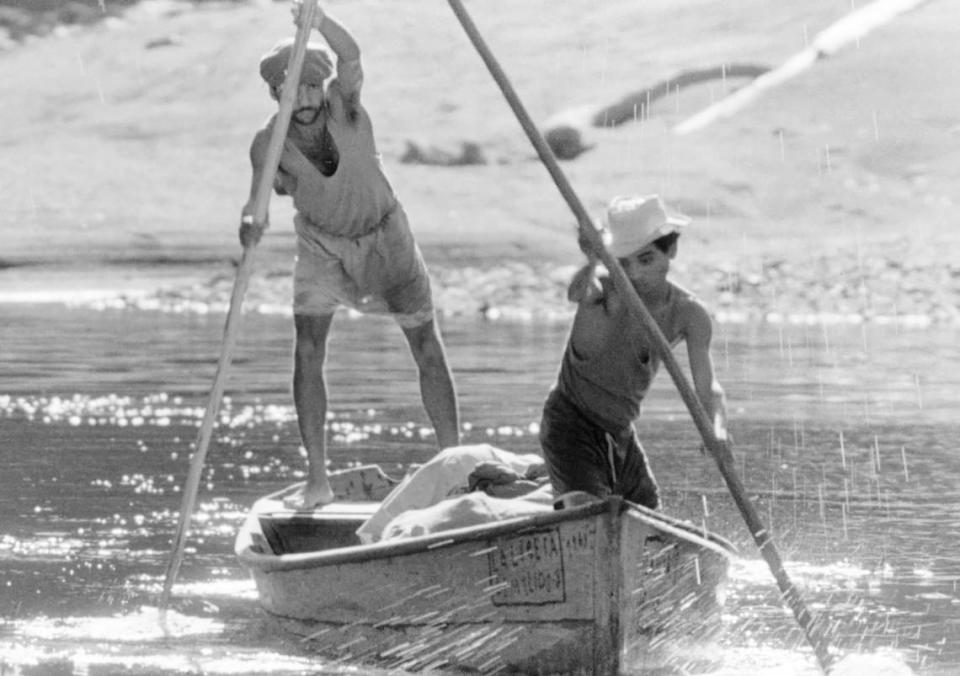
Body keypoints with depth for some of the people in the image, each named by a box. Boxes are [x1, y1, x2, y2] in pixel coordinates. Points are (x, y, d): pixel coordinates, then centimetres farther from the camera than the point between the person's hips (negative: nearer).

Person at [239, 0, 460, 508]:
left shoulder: (343, 104, -25)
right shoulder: (269, 144, -21)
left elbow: (350, 55, -45)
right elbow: (261, 191, -32)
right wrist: (251, 222, -57)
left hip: (383, 235, 0)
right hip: (322, 244, 0)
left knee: (427, 347, 3)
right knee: (308, 347, -17)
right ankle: (317, 476, -13)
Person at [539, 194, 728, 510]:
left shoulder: (689, 315, -8)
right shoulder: (606, 293, -20)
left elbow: (706, 389, -16)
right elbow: (578, 293, -45)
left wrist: (717, 430, -38)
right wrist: (592, 263, -69)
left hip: (621, 434, 6)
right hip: (570, 425, -6)